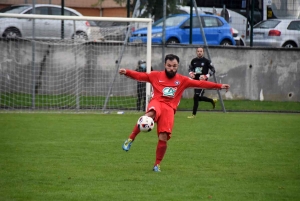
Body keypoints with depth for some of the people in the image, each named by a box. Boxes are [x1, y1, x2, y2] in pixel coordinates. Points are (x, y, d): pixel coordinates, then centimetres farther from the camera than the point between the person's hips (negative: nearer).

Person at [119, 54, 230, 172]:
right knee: (149, 115, -39)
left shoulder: (182, 80, 14)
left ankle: (157, 165, 10)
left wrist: (219, 86, 5)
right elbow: (139, 76, 8)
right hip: (156, 103, -1)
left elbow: (200, 83, 11)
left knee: (163, 138, -11)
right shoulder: (156, 76, 13)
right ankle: (130, 139, -28)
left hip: (169, 108, 1)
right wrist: (126, 72, -9)